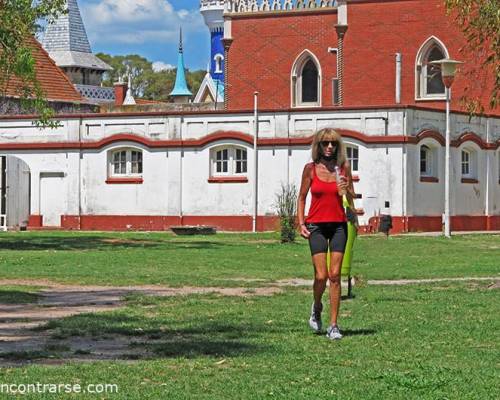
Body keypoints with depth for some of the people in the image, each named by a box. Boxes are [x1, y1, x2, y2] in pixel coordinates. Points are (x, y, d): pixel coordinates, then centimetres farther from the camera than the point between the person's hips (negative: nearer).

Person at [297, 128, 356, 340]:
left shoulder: (343, 168, 4)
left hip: (338, 225, 1)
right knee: (321, 276, -7)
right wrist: (301, 223, -2)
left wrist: (346, 190, -12)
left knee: (335, 275, -4)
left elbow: (352, 199, 10)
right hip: (317, 225, -1)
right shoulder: (310, 169, 0)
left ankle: (333, 325, 1)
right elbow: (301, 198, 8)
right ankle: (316, 307, 25)